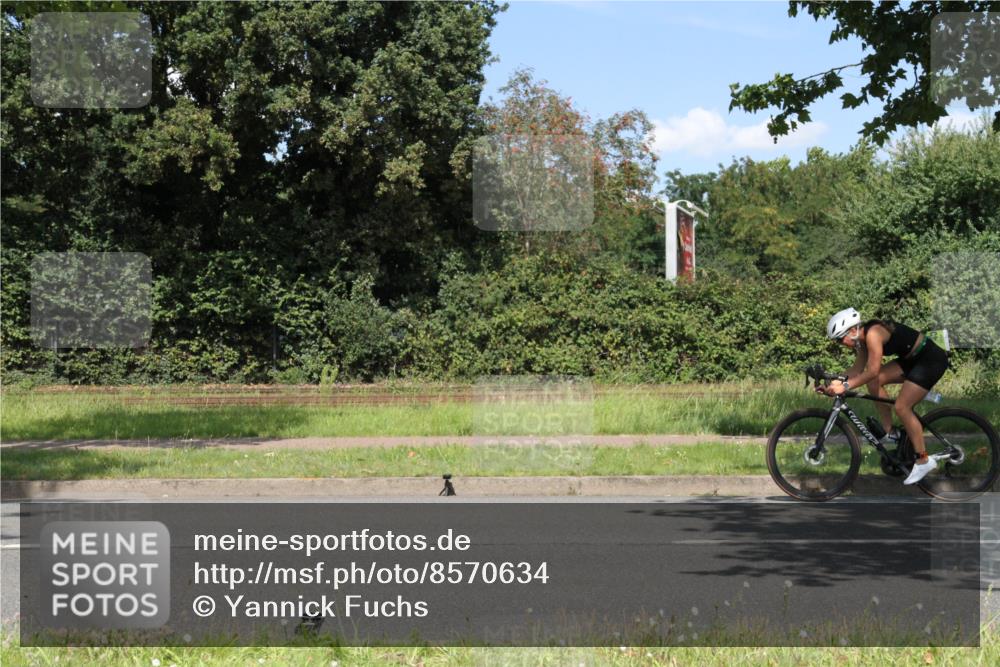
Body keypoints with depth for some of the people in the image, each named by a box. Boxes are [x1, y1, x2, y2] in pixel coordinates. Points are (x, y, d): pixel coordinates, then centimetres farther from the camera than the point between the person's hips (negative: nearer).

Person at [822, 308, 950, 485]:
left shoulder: (873, 333, -25)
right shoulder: (863, 338, 3)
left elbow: (872, 371, -30)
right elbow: (858, 369, 5)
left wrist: (846, 386, -31)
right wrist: (838, 383, -7)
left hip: (932, 359, -10)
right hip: (912, 359, 10)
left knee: (902, 407, -14)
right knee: (874, 382, 0)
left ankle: (924, 461, -5)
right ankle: (889, 432, 8)